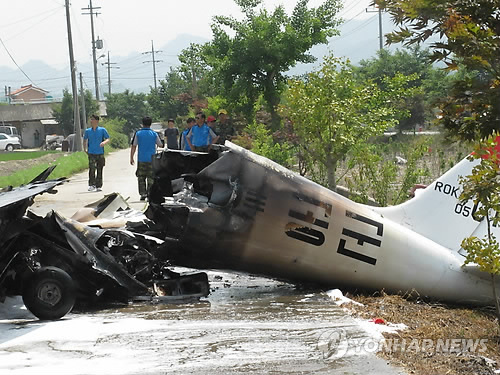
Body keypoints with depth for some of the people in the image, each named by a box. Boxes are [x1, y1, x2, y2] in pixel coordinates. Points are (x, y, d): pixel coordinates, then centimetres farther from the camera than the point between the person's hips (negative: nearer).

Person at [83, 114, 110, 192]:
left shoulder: (102, 130, 2)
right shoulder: (88, 131, 7)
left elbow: (108, 139, 4)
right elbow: (84, 139, 21)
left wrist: (104, 142, -18)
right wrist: (85, 149, 13)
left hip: (100, 153, 0)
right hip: (91, 153, 0)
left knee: (99, 170, 6)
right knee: (92, 168, -17)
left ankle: (98, 186, 16)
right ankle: (91, 185, -16)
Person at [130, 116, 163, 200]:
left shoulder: (138, 133, -1)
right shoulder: (154, 134, -1)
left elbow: (133, 146, -1)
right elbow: (160, 145, 8)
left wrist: (131, 158, 6)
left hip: (141, 159, 0)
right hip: (151, 159, 0)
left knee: (141, 177, 10)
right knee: (151, 178, 6)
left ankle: (143, 193, 3)